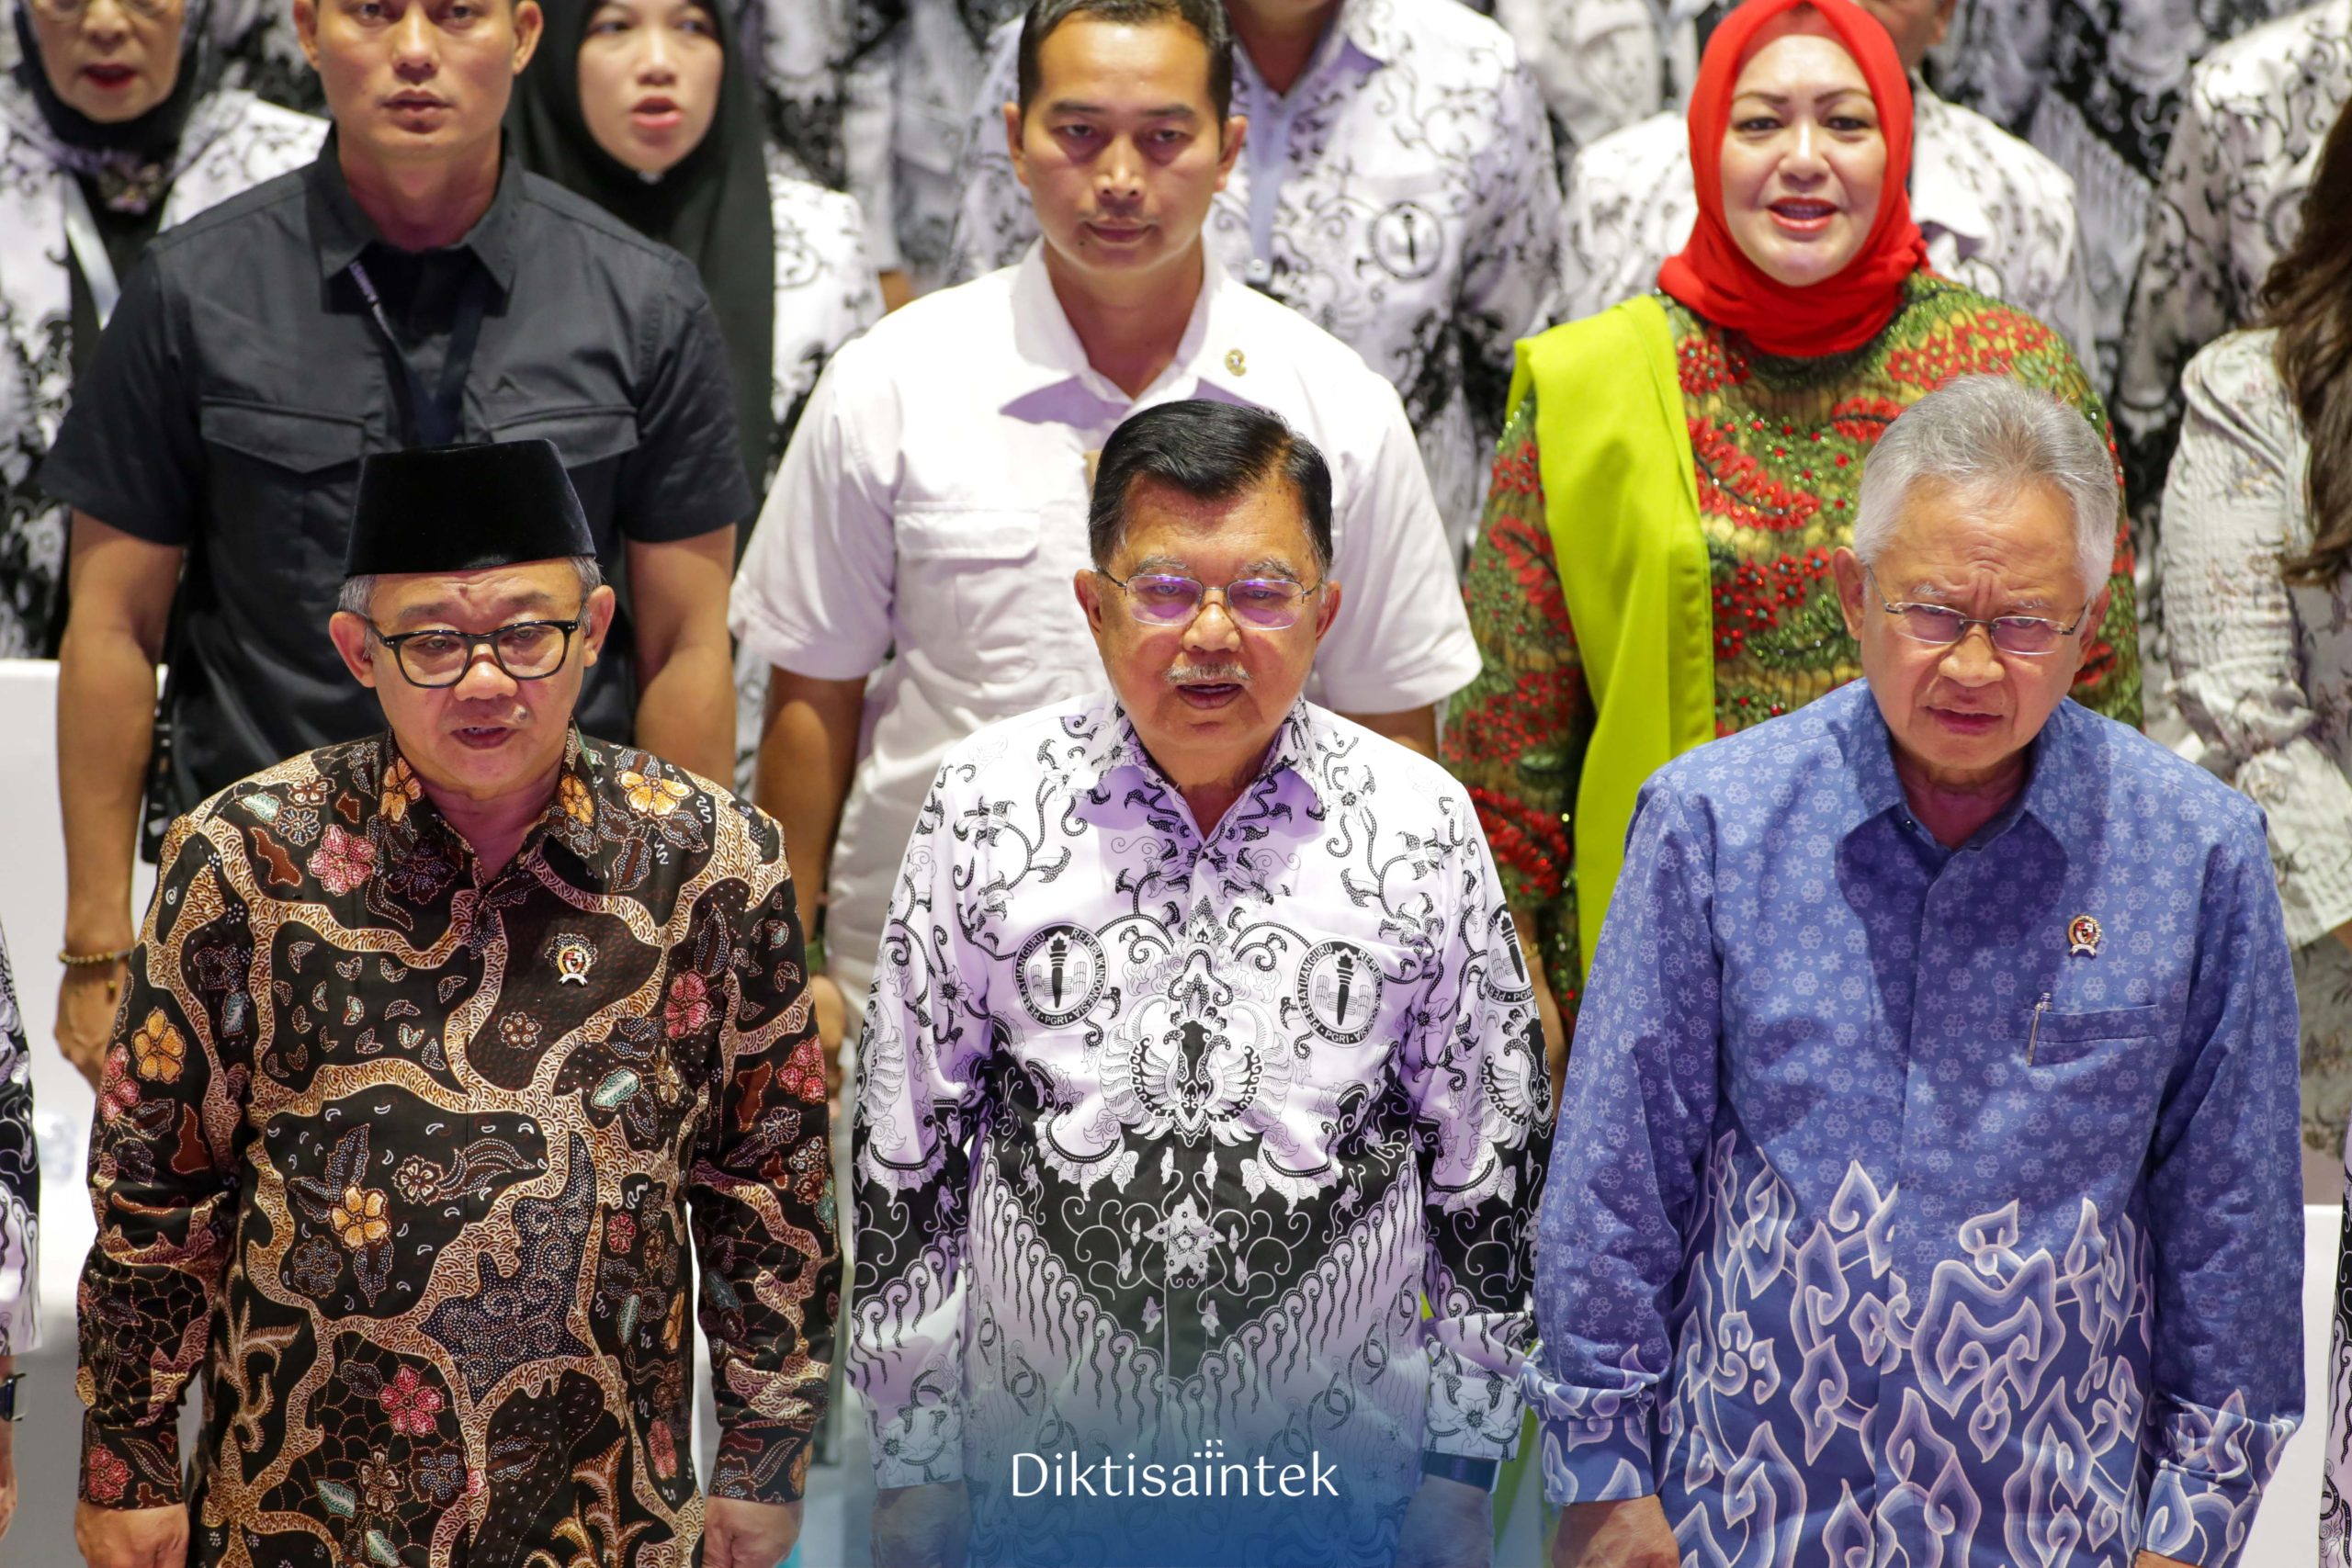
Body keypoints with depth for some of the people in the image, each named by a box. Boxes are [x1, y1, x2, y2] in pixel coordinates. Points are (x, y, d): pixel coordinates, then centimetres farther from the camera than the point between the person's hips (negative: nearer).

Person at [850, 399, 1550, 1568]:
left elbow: (1488, 1163, 3)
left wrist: (1462, 1468, 4)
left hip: (1340, 1473, 0)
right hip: (1036, 1471, 0)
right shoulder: (985, 805, -6)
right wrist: (911, 1466, 1)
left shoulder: (1422, 827, -5)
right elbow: (906, 1145, 0)